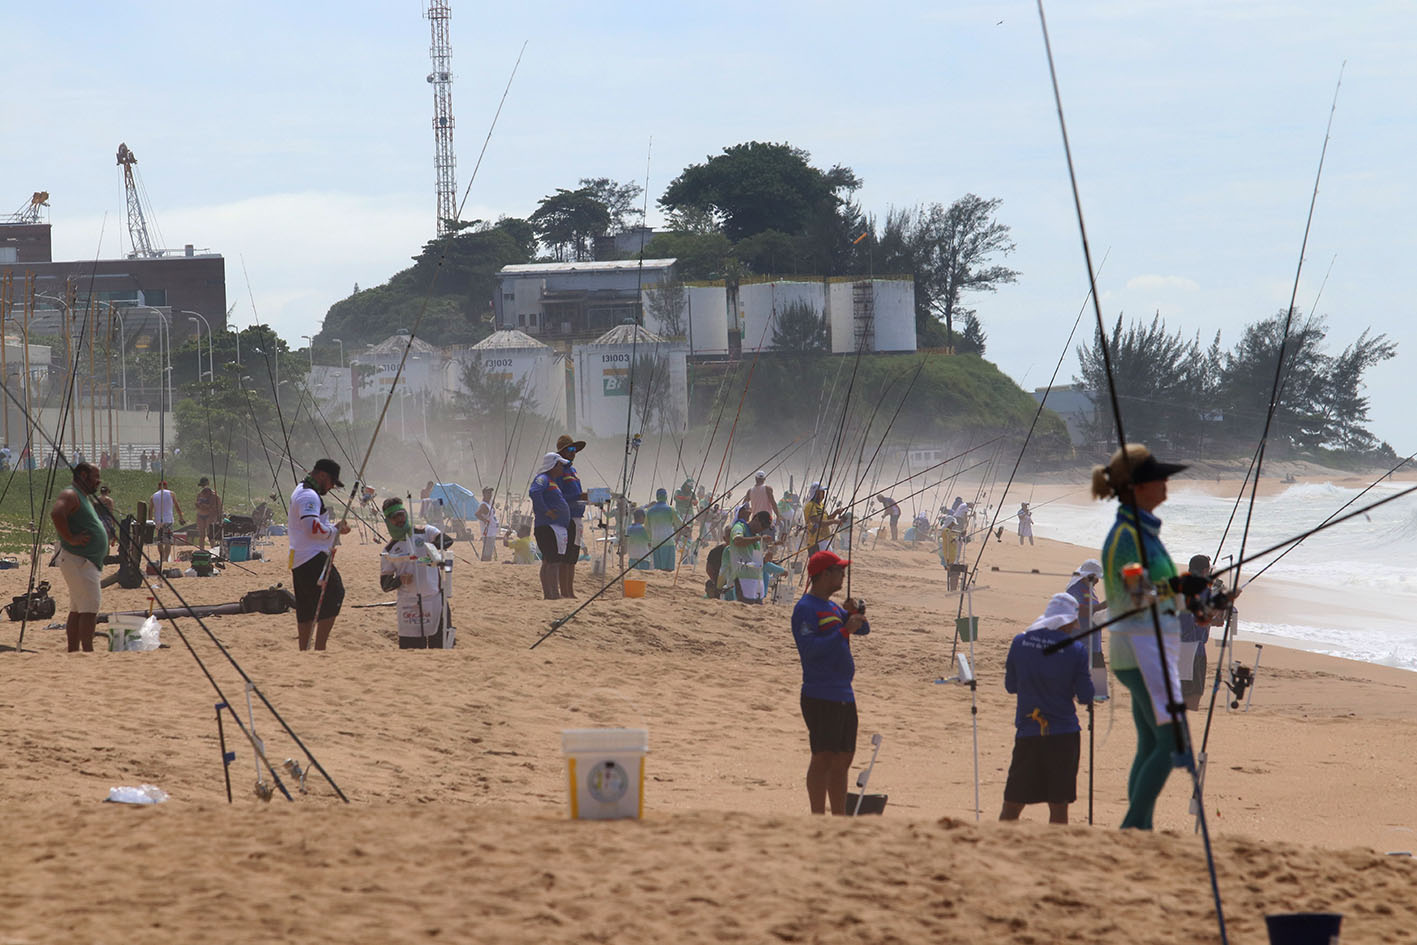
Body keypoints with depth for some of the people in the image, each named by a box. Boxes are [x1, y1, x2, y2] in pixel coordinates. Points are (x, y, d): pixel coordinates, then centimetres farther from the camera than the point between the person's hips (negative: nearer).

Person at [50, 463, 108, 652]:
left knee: (78, 609, 10)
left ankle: (73, 651, 12)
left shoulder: (87, 498, 20)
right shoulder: (70, 495, -12)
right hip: (77, 561, -11)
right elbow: (56, 514, -31)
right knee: (89, 608, -15)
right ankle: (88, 652, -18)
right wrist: (70, 538, -26)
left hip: (89, 562, 11)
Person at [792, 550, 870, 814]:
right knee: (823, 757, -11)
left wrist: (855, 612, 1)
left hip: (844, 695, 10)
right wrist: (845, 631, -24)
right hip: (820, 697, -10)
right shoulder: (806, 609, -10)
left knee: (843, 758, 12)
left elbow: (863, 630, 21)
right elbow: (810, 648, -21)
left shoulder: (832, 607, 18)